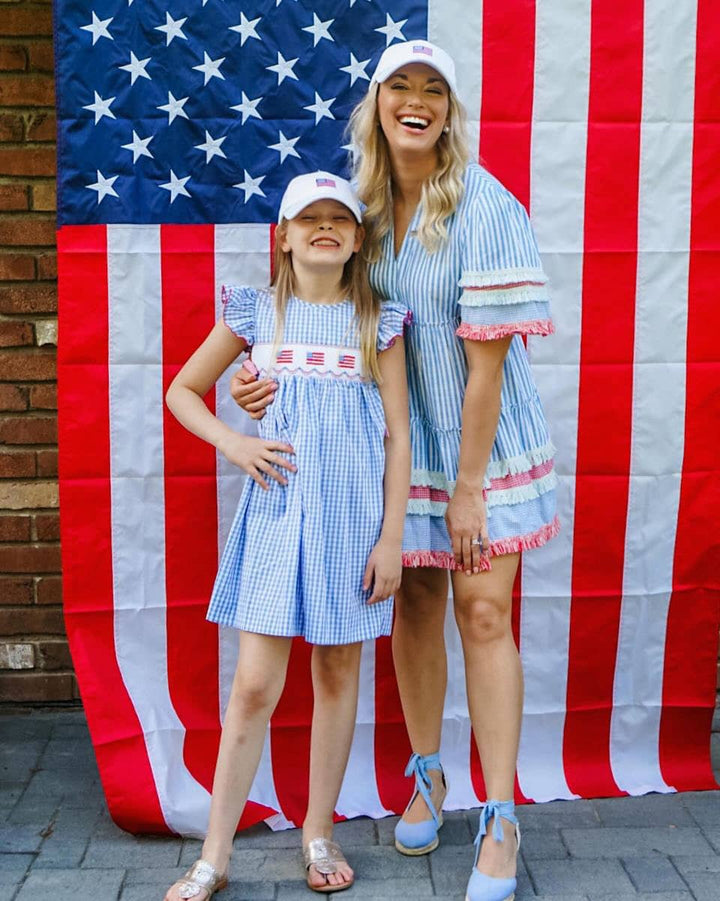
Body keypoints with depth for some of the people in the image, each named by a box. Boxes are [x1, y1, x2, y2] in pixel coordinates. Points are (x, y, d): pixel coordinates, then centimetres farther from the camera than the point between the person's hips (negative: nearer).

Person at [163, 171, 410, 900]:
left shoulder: (377, 322, 2)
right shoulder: (255, 312, 3)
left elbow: (397, 437, 1)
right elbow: (183, 389, 13)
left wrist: (391, 539, -3)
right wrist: (233, 444, -4)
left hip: (353, 514, 1)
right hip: (276, 510, 0)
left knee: (338, 672, 10)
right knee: (254, 684, -1)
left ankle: (318, 833, 27)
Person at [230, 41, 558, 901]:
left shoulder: (484, 206, -16)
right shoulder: (364, 207, 1)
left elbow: (487, 357, -17)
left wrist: (469, 485, -16)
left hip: (485, 438, -4)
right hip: (402, 438, 4)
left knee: (483, 613, -4)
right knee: (416, 604, 11)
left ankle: (500, 822, 7)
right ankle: (425, 777, 31)